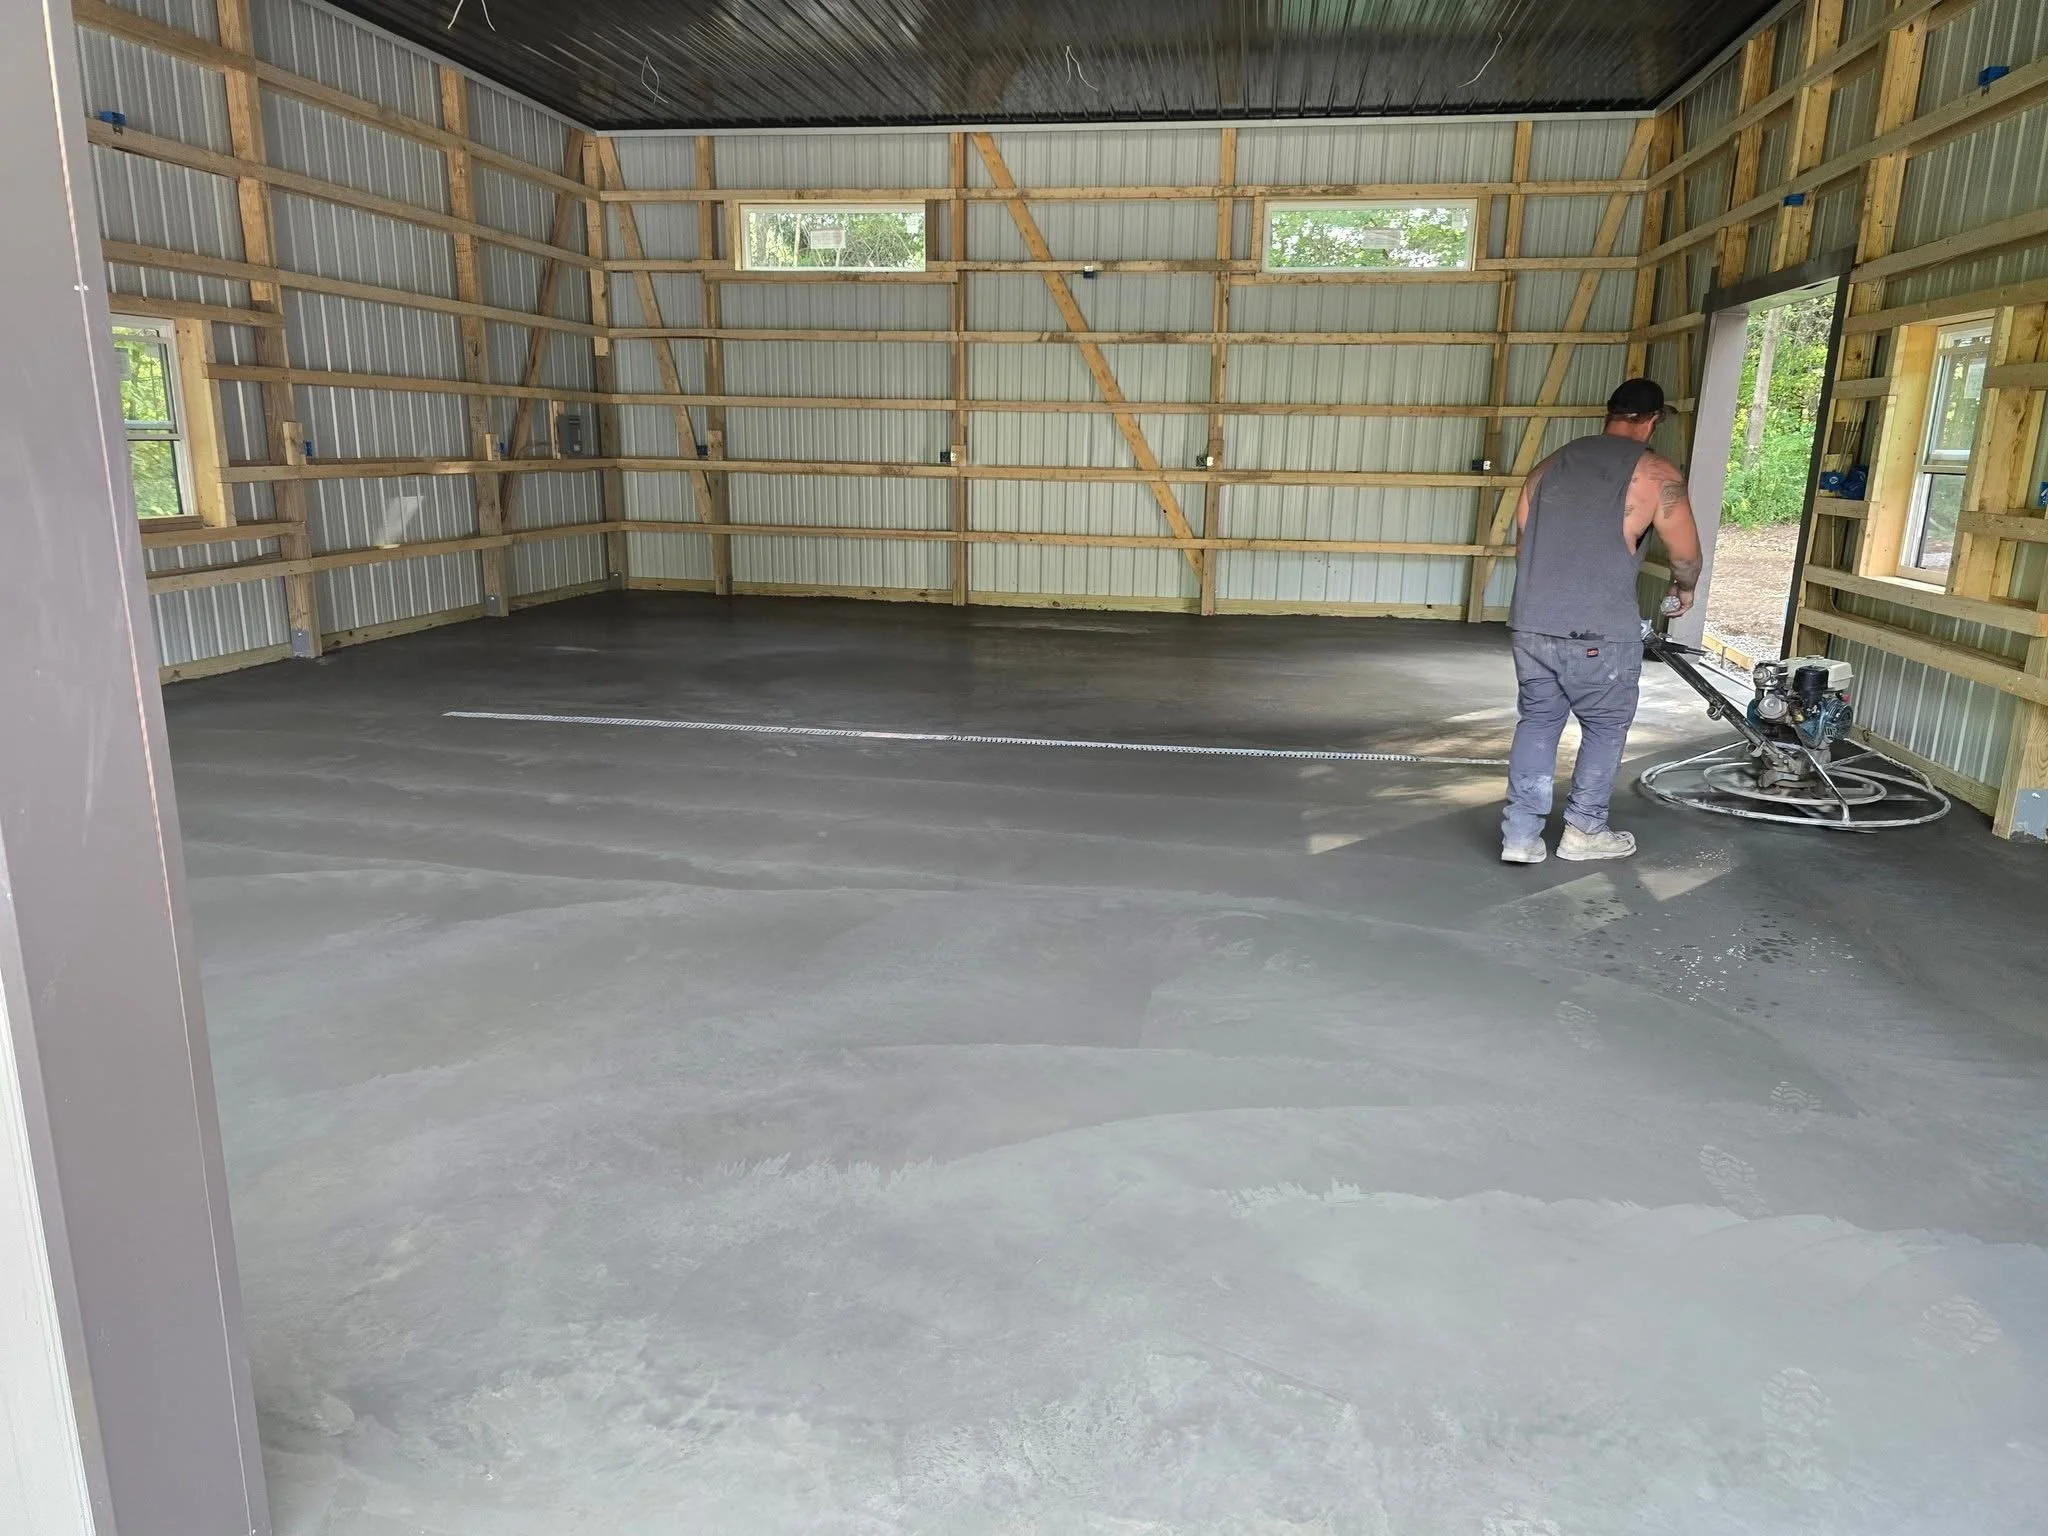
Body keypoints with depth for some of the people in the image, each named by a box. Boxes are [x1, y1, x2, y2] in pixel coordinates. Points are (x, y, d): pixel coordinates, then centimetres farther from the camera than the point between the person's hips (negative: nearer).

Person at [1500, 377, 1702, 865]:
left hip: (1531, 624, 4)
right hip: (1600, 632, -4)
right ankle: (1584, 830, 24)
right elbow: (1687, 556, 6)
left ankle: (1521, 834, 12)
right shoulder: (1657, 474, -1)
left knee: (1536, 722, 15)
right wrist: (1683, 589, 28)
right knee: (1605, 727, 15)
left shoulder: (1552, 463, 13)